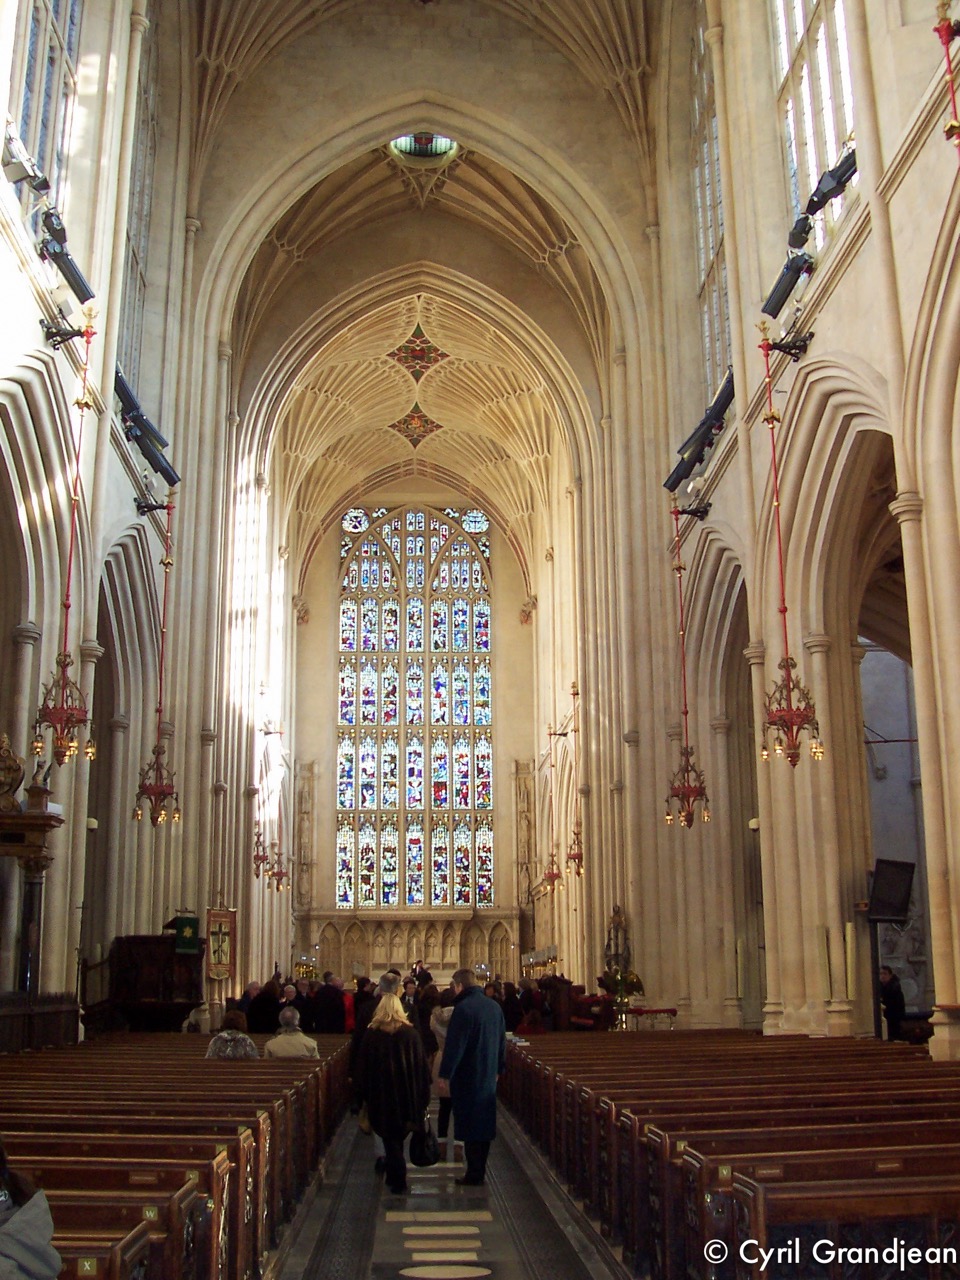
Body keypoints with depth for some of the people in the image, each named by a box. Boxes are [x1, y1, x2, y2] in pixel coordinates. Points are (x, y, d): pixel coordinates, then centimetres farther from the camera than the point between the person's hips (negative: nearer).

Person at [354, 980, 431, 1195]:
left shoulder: (371, 1033, -6)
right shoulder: (411, 1032, -3)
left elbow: (362, 1066, -1)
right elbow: (421, 1065, -1)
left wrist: (361, 1095, 8)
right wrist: (423, 1096, 5)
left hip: (381, 1095, -2)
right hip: (407, 1095, 2)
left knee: (390, 1138, 7)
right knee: (398, 1138, 19)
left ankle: (397, 1180, 2)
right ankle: (395, 1175, 31)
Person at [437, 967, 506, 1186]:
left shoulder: (463, 1008, -18)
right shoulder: (494, 1006, 6)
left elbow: (454, 1045, -20)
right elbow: (502, 1042, 13)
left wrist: (444, 1075, -16)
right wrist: (498, 1069, 22)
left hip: (467, 1078, -7)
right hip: (489, 1077, 7)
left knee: (470, 1127, 1)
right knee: (485, 1124, 14)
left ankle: (473, 1174, 4)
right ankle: (479, 1172, 21)